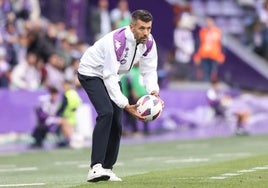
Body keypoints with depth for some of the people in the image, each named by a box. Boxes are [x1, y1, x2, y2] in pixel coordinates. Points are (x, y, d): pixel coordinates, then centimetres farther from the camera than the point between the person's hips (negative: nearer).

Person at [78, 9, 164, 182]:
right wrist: (126, 106, -41)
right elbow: (109, 77, -36)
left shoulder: (149, 42, -15)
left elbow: (149, 70, -9)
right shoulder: (117, 41, -36)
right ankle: (96, 168, -31)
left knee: (116, 123, 4)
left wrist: (154, 92, -31)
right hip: (91, 73, -8)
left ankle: (107, 168, 17)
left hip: (112, 76, 8)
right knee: (106, 112, -27)